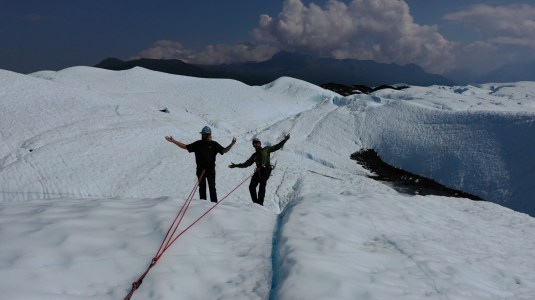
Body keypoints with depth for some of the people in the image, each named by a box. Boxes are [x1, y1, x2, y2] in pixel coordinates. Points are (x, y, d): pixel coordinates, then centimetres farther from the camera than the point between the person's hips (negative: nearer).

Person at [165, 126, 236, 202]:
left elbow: (224, 151, -2)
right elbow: (185, 146, 12)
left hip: (210, 169, -2)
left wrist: (232, 144, -17)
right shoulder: (197, 144, 7)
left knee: (212, 187, -2)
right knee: (202, 187, 8)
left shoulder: (214, 144, 2)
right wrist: (173, 141, 10)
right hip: (200, 169, 2)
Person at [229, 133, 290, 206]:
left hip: (266, 169, -5)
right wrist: (236, 165, 27)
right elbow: (247, 163, 31)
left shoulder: (266, 149, 18)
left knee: (262, 185, -22)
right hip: (258, 171, 5)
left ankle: (260, 202, -26)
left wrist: (285, 140, 7)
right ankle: (255, 202, -8)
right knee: (252, 186, -12)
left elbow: (277, 147, 15)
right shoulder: (254, 155, 27)